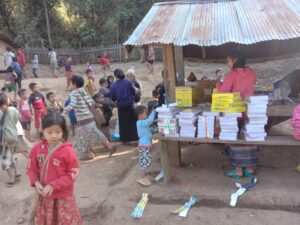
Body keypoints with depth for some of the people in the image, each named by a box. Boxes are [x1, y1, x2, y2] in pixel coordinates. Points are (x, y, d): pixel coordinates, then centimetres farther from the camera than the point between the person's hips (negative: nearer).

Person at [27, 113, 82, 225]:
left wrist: (53, 185, -21)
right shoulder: (37, 148, -8)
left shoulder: (67, 150, -20)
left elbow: (73, 174, -16)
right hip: (44, 195, 4)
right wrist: (36, 182, -15)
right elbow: (31, 168, 3)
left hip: (63, 196, -4)